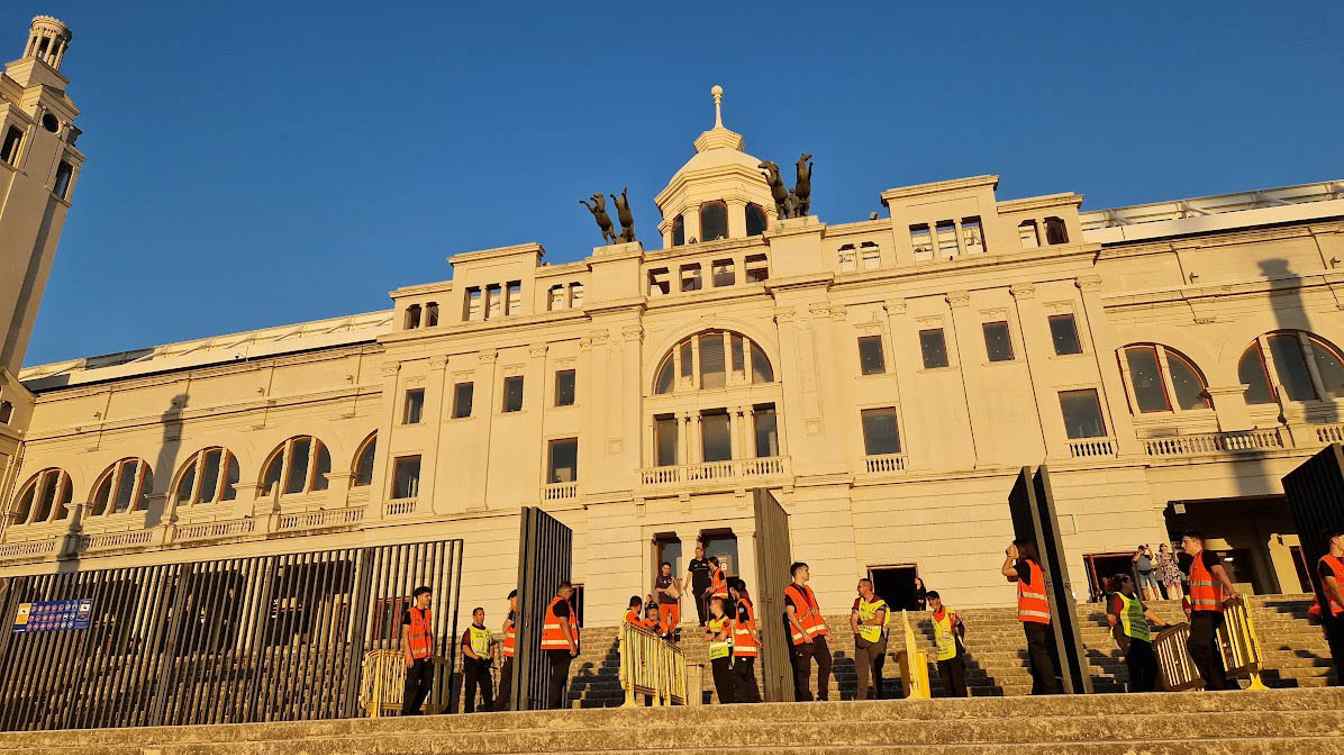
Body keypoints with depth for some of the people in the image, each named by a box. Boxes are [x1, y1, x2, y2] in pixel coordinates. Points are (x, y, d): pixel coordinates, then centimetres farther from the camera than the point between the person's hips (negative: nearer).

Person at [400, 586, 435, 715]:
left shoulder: (428, 613, 17)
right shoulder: (409, 613, -2)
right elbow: (405, 635, -7)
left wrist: (432, 653, 13)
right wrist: (408, 655, -15)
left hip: (427, 656, 6)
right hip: (415, 656, -6)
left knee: (427, 685, 6)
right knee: (412, 685, -5)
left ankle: (415, 710, 17)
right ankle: (406, 712, 4)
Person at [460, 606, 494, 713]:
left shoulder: (487, 631, 18)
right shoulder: (469, 631, 1)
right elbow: (465, 647, -10)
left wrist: (491, 658, 3)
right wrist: (476, 657, -20)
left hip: (484, 664, 5)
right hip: (472, 663, -5)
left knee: (488, 690, 1)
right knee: (470, 690, -3)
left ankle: (488, 711, 7)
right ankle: (468, 712, 2)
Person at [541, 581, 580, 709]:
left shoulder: (552, 603, 21)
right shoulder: (562, 603, -10)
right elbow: (564, 624, -18)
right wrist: (572, 644, -19)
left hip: (553, 647, 10)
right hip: (561, 646, -10)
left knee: (557, 678, 12)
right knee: (559, 678, -10)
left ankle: (553, 706, 14)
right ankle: (554, 706, -13)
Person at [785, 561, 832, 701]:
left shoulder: (808, 590, 20)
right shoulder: (789, 591, -6)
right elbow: (790, 615, -13)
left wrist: (825, 625, 11)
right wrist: (803, 632, -20)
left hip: (817, 634, 7)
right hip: (803, 637, -7)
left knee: (826, 662, 1)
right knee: (804, 670, -1)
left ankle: (823, 696, 11)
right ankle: (805, 699, 8)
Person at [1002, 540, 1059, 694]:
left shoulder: (1027, 564, -8)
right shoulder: (1033, 565, 21)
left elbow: (1005, 571, -11)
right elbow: (1011, 578, 25)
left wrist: (1011, 557, 1)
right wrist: (1011, 557, 18)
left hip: (1033, 615, -10)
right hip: (1039, 615, 10)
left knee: (1038, 652, -11)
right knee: (1036, 653, 12)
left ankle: (1051, 688, -13)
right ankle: (1039, 690, 16)